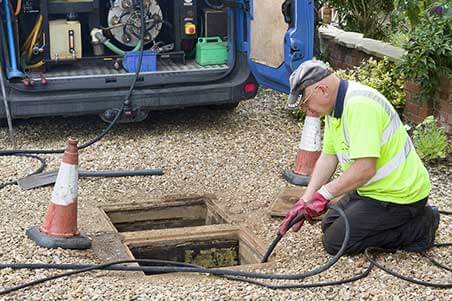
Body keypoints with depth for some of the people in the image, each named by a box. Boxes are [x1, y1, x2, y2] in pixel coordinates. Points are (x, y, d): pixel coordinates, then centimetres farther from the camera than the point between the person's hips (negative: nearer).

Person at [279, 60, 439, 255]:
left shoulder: (359, 105, -28)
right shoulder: (335, 106, 4)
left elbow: (365, 169, -33)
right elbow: (328, 157, 8)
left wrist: (324, 194, -23)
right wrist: (305, 201, 1)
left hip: (398, 195, -10)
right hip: (371, 188, 10)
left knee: (335, 242, -8)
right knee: (329, 225, 16)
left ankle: (418, 227, -2)